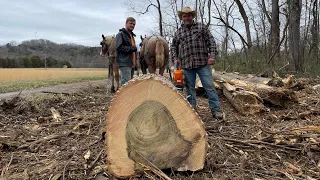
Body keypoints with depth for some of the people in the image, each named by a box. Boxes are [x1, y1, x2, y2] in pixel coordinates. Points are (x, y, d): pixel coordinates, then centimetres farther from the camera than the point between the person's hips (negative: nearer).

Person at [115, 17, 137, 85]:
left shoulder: (131, 35, 23)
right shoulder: (121, 34, -5)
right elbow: (119, 47, -18)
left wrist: (135, 62, 22)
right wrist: (131, 48, -16)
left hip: (131, 64, 9)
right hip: (124, 64, -9)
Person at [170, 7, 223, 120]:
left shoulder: (202, 27, 9)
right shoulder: (178, 32, 14)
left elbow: (211, 42, 4)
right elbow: (173, 47, 20)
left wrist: (212, 55, -8)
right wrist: (175, 58, 4)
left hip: (203, 63, -2)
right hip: (186, 65, 2)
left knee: (210, 86, -4)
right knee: (190, 88, 6)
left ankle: (216, 110, 1)